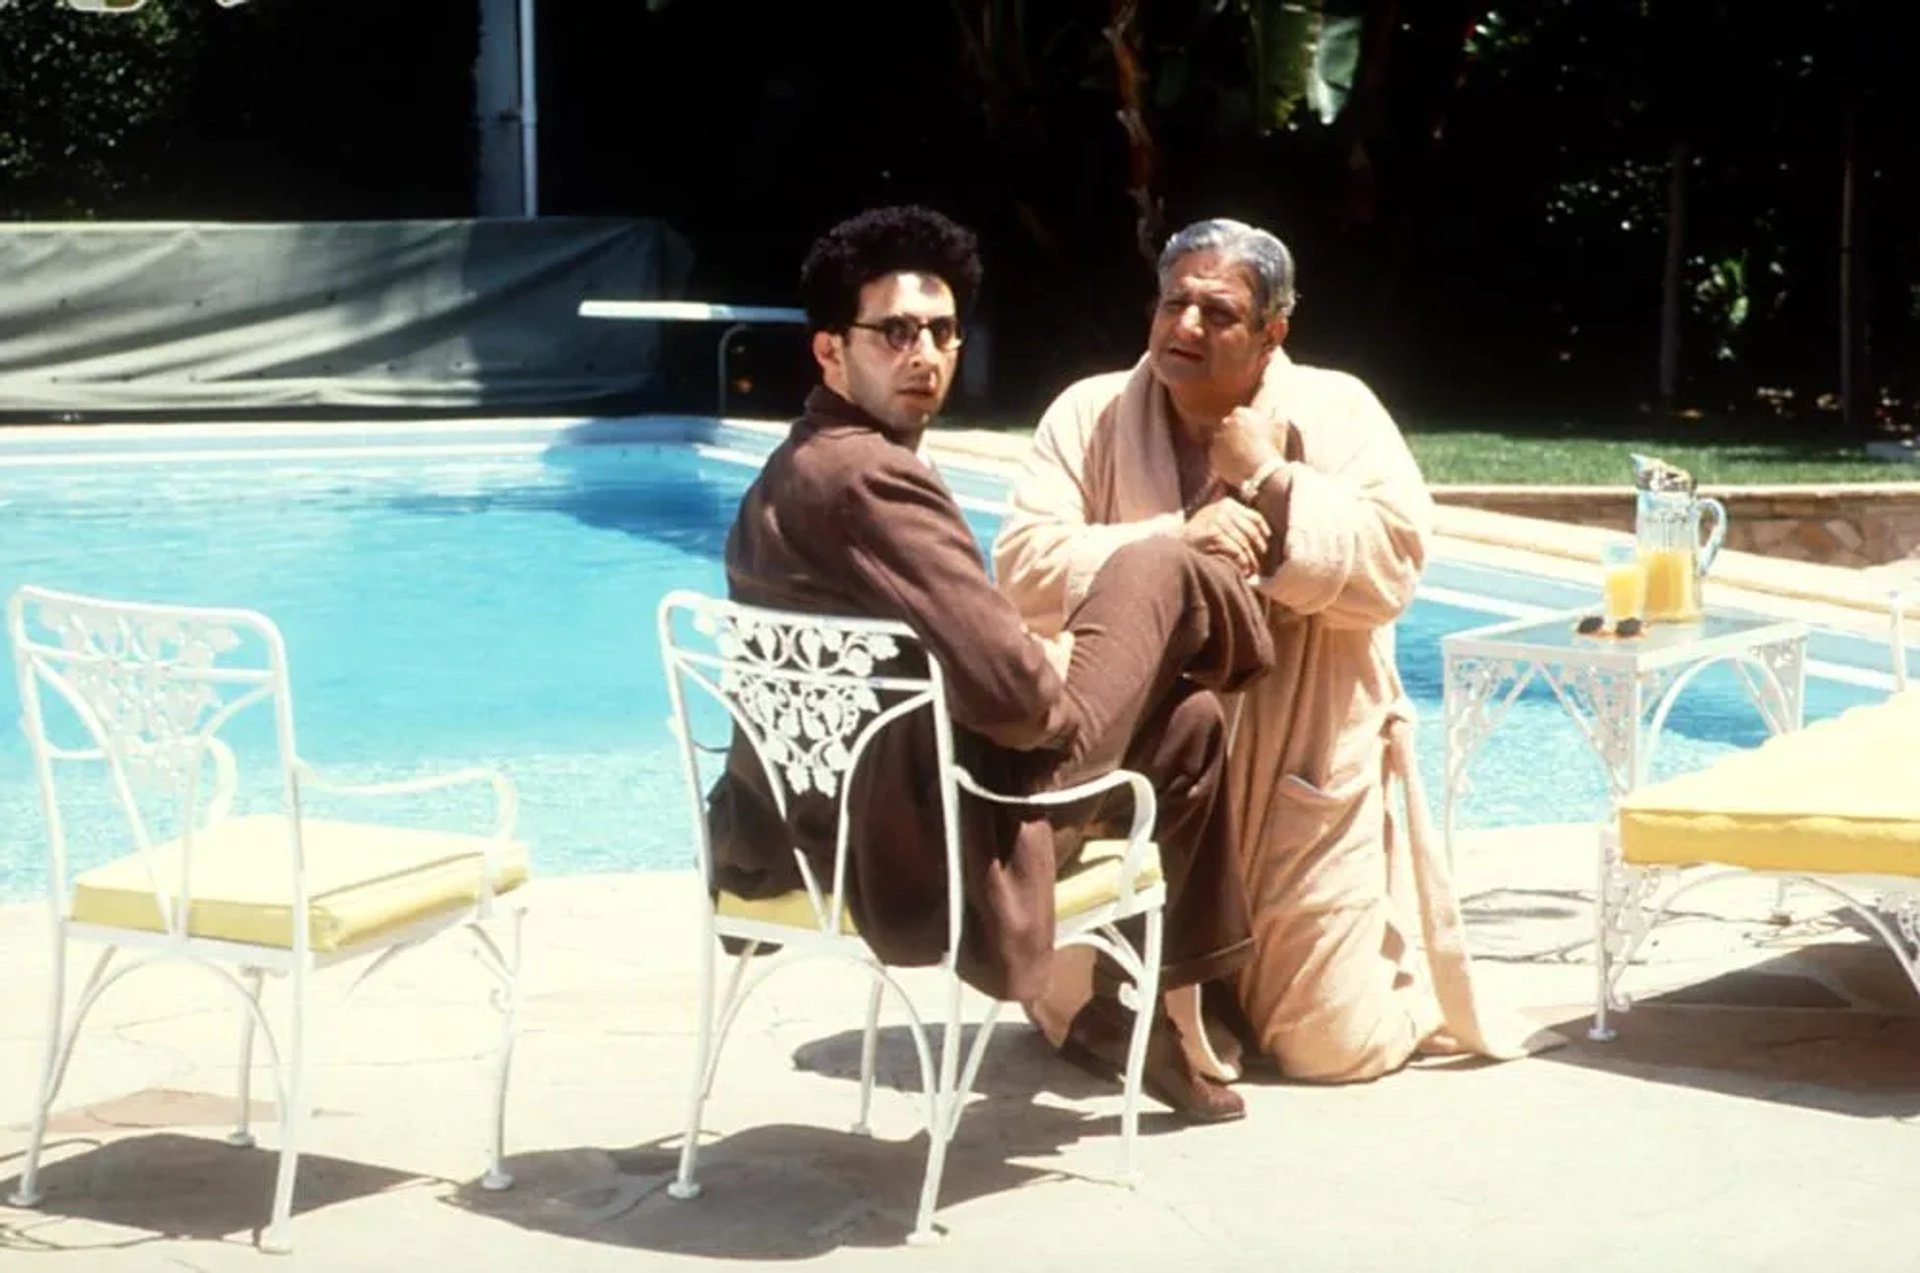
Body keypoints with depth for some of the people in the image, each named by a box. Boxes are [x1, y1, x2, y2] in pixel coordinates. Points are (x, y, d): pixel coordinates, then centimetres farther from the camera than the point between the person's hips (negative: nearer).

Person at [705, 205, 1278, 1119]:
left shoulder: (789, 473, 11)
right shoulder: (874, 478, -22)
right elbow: (1011, 696, -27)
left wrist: (1036, 659, 6)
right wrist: (1057, 673, -4)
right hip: (938, 842, -10)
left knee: (1189, 722, 26)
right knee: (1160, 571, 2)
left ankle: (1137, 1001, 30)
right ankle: (1246, 635, 37)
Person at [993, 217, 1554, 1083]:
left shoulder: (1336, 410, -2)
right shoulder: (1090, 415, -1)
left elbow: (1392, 568, -13)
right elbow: (1024, 571, -13)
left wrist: (1272, 483, -17)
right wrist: (1173, 541, -23)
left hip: (1303, 775, -1)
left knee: (1337, 1046, -1)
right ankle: (1200, 993, 36)